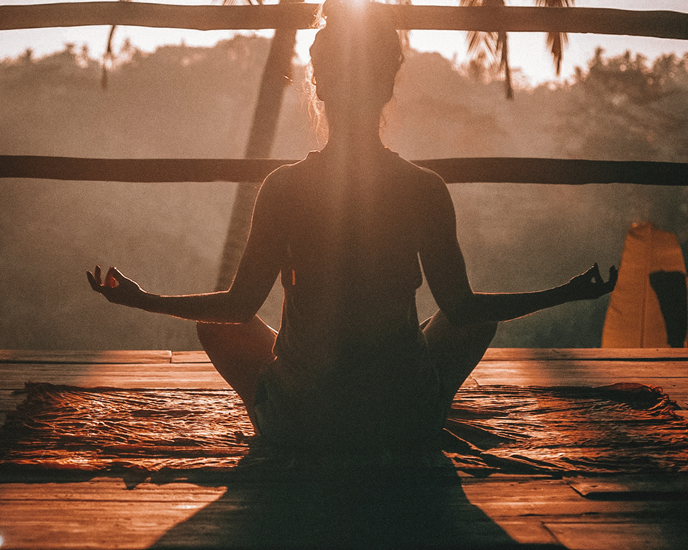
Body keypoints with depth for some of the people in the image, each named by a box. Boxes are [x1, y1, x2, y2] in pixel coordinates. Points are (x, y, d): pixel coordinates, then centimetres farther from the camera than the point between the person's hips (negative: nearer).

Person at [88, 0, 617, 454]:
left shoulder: (284, 187, -11)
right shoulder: (426, 189, -10)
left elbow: (240, 305, -3)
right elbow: (460, 307, -2)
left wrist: (142, 299, 13)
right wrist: (566, 293, 11)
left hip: (298, 424, 0)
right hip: (408, 426, 1)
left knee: (217, 325, 27)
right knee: (479, 319, 29)